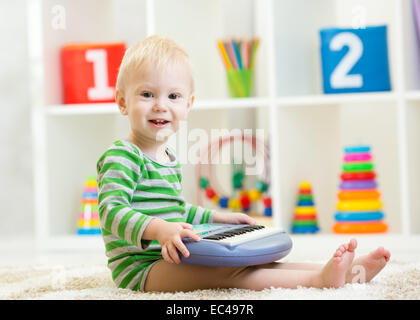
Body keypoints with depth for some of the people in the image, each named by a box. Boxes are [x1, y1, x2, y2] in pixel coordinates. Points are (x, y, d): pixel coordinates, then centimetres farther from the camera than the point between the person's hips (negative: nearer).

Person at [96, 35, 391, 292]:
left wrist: (217, 218, 29)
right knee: (224, 269, -29)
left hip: (170, 261, 9)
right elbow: (112, 212, -27)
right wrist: (159, 229, -41)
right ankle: (317, 279, -42)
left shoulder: (169, 159, 19)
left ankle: (347, 272, -15)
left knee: (252, 262, -6)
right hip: (140, 268, -9)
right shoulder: (121, 157, -13)